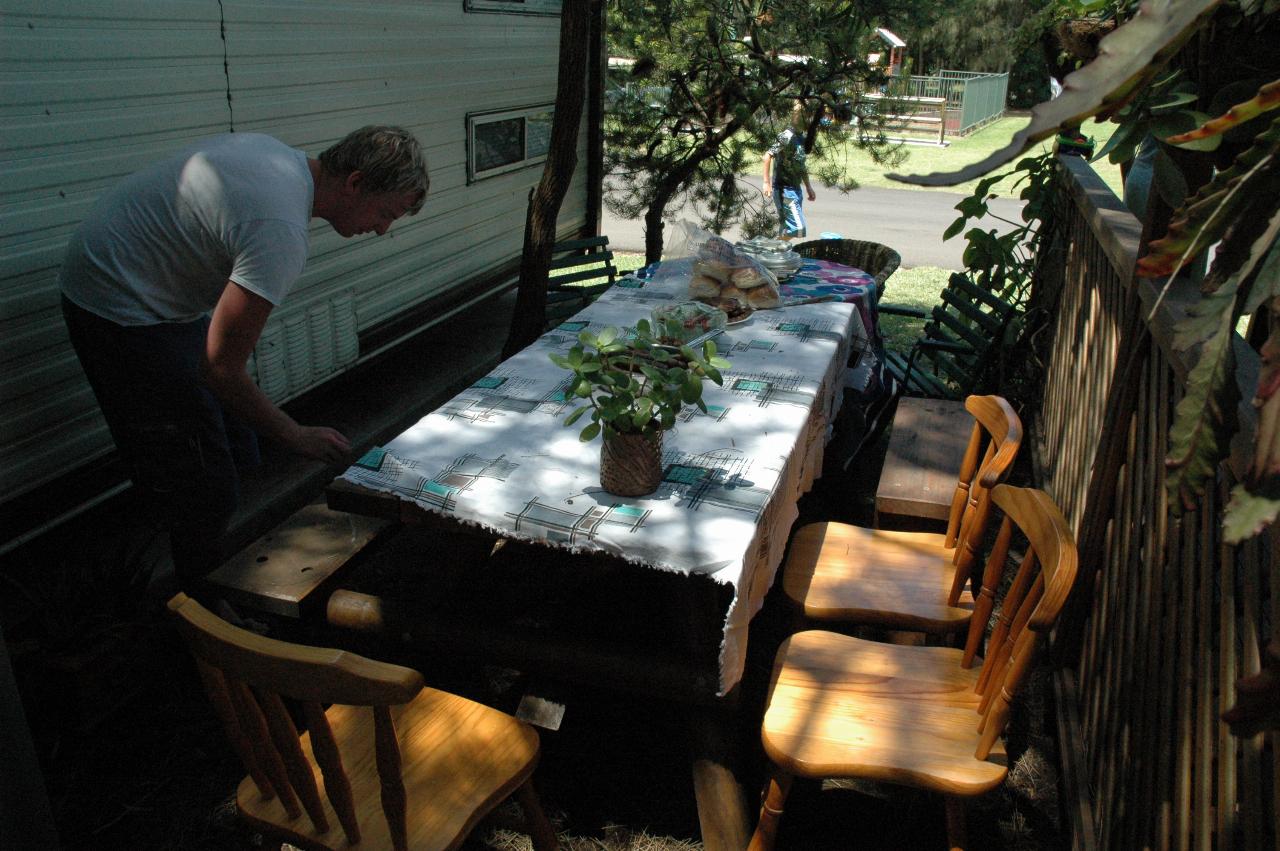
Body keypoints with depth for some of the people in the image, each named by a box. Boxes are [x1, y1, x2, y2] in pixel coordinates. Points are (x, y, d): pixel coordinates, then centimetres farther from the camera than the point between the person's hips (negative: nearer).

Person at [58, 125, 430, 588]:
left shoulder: (273, 151, -1)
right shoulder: (281, 233, -31)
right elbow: (220, 371, -27)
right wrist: (297, 436, -14)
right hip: (122, 312, -10)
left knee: (234, 449, 14)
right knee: (206, 488, -7)